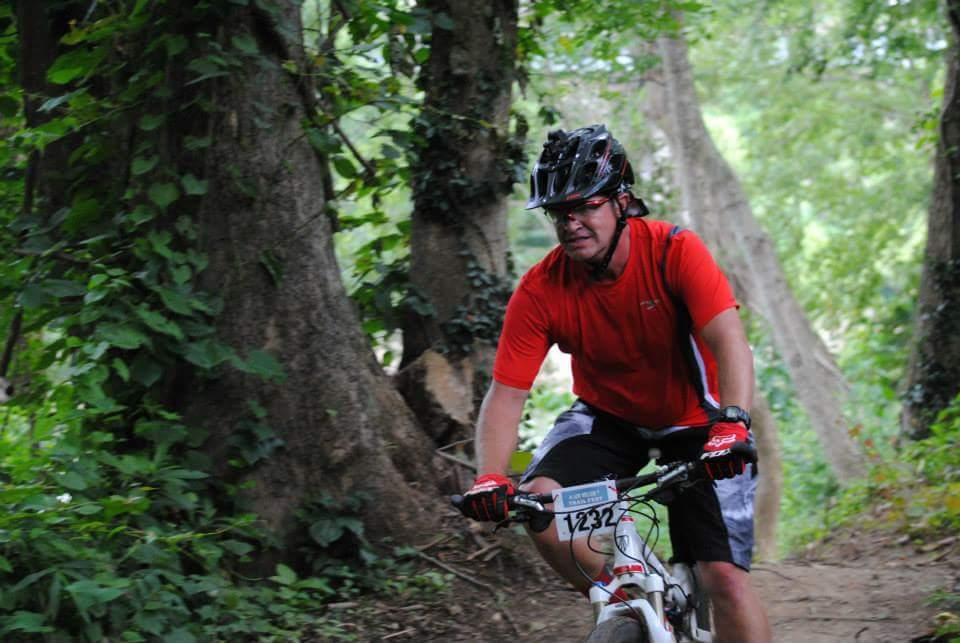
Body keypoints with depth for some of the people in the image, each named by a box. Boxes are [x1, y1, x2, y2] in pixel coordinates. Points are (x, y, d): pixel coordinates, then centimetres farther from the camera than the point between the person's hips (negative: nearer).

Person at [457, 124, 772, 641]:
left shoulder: (674, 251, -25)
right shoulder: (540, 290, -18)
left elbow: (730, 341, -35)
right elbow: (506, 393, -19)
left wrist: (733, 422, -53)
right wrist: (489, 478, -36)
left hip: (694, 420, -2)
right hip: (608, 416, 2)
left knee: (725, 578, -14)